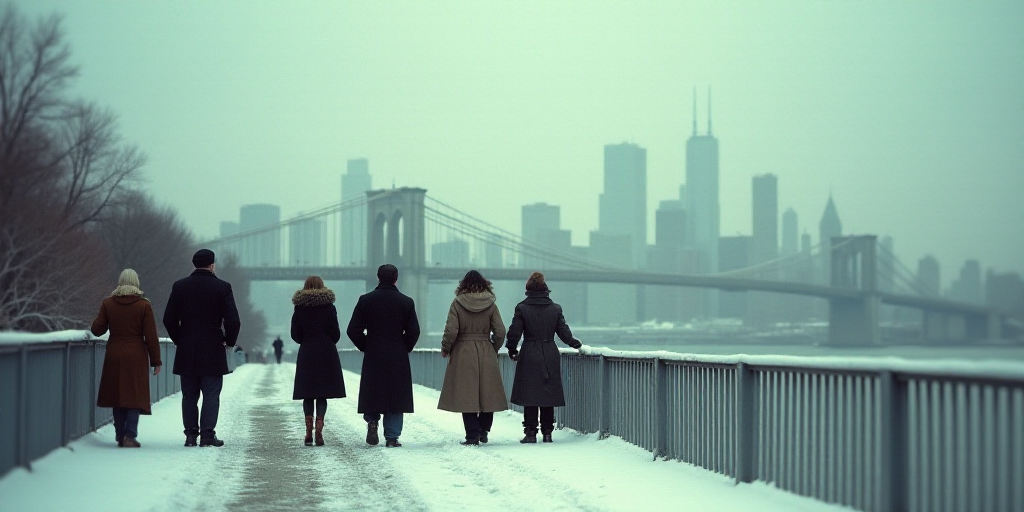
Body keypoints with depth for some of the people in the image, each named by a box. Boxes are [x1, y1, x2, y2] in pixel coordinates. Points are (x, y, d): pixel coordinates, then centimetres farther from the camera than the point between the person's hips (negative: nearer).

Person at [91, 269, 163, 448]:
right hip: (136, 356, -2)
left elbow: (97, 330, 3)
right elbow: (151, 336, -6)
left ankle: (120, 436, 12)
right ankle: (130, 435, -10)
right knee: (135, 395, 1)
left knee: (117, 393, 10)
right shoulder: (144, 305, -5)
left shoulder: (108, 303, 1)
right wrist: (156, 361, 0)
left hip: (114, 356, 3)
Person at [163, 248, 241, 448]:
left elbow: (169, 319, 2)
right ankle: (207, 435, -3)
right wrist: (229, 340, 7)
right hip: (213, 351, -2)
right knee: (211, 394, 1)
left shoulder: (180, 286, 2)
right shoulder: (222, 287, -6)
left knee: (189, 395, 8)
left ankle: (191, 435, 8)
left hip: (186, 351, 3)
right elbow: (233, 321, -10)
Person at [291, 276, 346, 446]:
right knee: (322, 394, 0)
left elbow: (295, 334, 0)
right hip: (327, 355, -1)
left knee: (308, 395, 7)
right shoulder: (329, 307, -3)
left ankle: (309, 432, 3)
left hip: (306, 355, 1)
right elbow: (336, 333, -1)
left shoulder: (300, 308, 0)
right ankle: (319, 430, -10)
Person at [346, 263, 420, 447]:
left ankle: (372, 420, -7)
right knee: (395, 396, 5)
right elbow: (413, 332, -4)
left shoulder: (365, 300, -1)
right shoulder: (406, 302, -3)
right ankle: (392, 437, 4)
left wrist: (365, 347, 9)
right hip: (398, 357, 0)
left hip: (372, 357, 0)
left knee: (372, 392, 15)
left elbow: (353, 330, -3)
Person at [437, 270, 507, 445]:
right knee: (487, 393, 13)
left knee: (467, 394, 1)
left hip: (463, 354, -2)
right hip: (486, 355, 2)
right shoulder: (491, 304, 1)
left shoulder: (457, 303, -5)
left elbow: (451, 331, -10)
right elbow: (500, 332, -1)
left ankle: (472, 435, -3)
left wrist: (445, 349, 6)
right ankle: (483, 430, 18)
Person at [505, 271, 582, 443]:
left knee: (529, 396, 1)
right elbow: (564, 332, 5)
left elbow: (514, 333, -6)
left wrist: (512, 350, 11)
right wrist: (576, 344, 23)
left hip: (529, 357, -3)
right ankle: (547, 432, 9)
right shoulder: (555, 308, 1)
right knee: (548, 395, 8)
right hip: (550, 357, 3)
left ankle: (530, 432, -1)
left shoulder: (522, 308, -6)